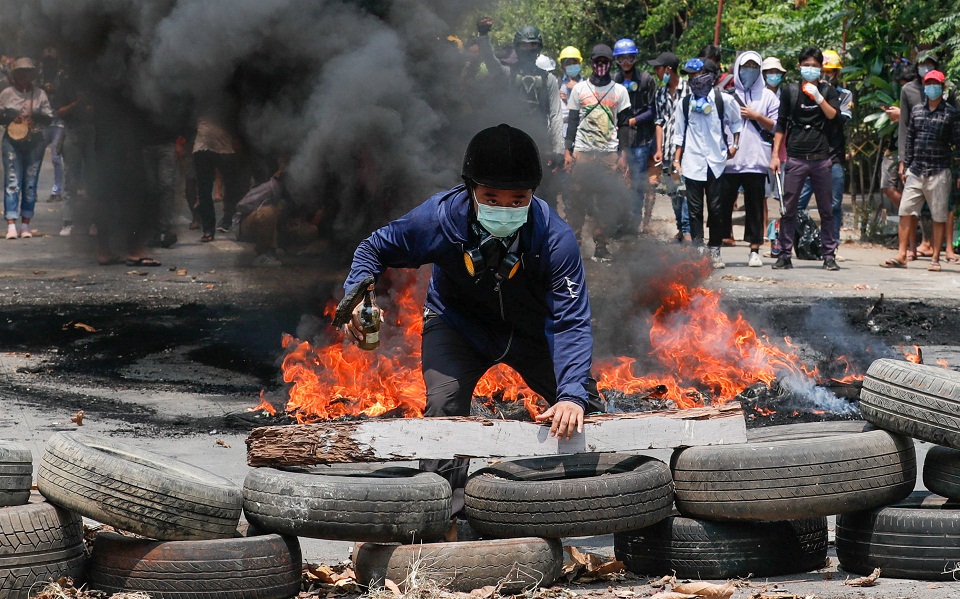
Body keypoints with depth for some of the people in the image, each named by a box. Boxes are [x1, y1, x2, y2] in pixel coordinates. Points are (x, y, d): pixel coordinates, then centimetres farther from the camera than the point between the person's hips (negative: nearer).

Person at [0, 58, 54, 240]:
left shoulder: (39, 94, 8)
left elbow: (50, 118, 8)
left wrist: (38, 116, -12)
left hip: (35, 142, 2)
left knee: (30, 184, 3)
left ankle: (26, 225, 9)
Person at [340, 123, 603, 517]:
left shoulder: (554, 237, -34)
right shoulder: (440, 218, -32)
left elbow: (571, 322, -34)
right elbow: (375, 249, -13)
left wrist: (572, 394, -47)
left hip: (531, 329, 1)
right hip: (458, 325, -1)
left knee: (583, 413, 2)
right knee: (443, 405, -23)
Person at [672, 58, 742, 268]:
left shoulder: (724, 101, 2)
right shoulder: (685, 104, 9)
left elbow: (737, 123, 15)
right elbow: (680, 134, 13)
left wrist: (735, 145, 7)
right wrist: (676, 159, 8)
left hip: (716, 163, -1)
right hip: (692, 163, 1)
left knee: (716, 209, 1)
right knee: (695, 210, -2)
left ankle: (714, 251, 9)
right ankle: (698, 249, 0)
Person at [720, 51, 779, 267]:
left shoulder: (768, 96, 10)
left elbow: (776, 126, 7)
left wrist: (756, 116, -6)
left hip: (756, 160, 0)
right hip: (728, 160, 0)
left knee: (755, 206, 2)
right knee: (723, 204, -1)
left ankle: (754, 250, 6)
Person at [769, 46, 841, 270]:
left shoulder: (828, 91, 9)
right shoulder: (790, 91, 8)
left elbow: (834, 116, -6)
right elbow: (781, 125, 9)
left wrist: (818, 97, -16)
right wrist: (775, 155, 3)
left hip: (821, 157, 0)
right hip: (796, 157, 0)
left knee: (826, 210, 3)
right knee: (789, 209, -1)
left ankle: (829, 255, 7)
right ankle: (785, 255, 5)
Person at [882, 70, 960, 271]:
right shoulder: (916, 110, 13)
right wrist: (905, 167, 14)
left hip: (939, 172, -4)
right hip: (916, 171, 4)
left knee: (939, 217, 0)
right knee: (906, 212, -1)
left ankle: (935, 259, 4)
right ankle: (901, 255, 0)